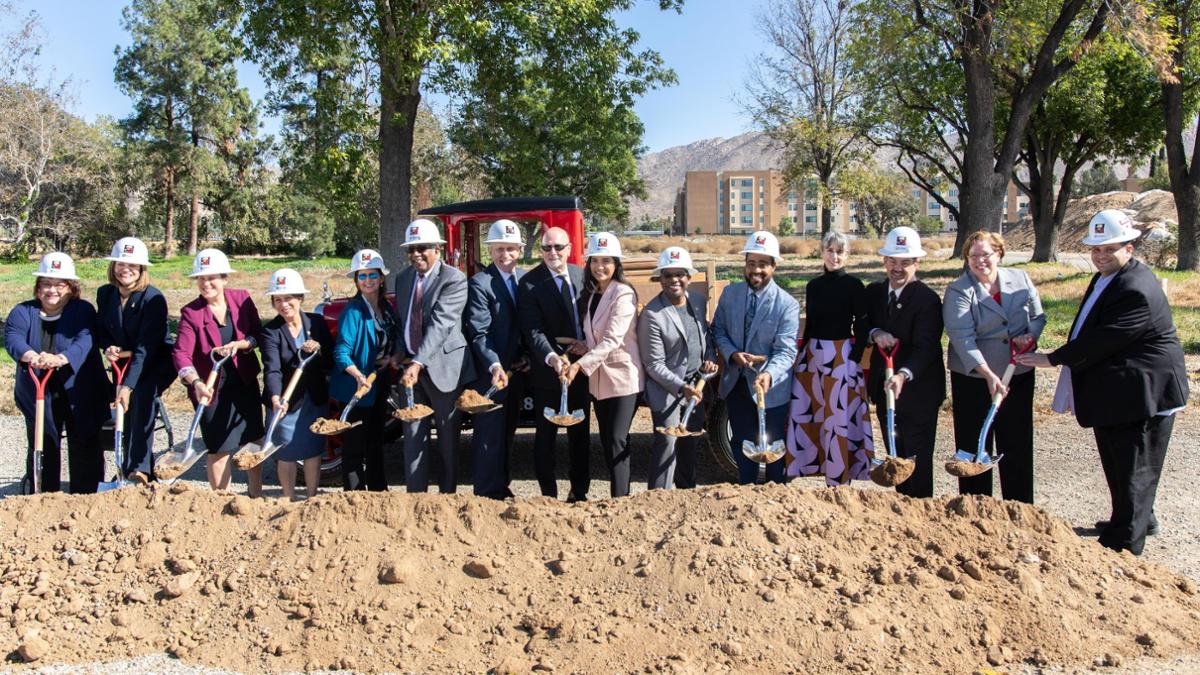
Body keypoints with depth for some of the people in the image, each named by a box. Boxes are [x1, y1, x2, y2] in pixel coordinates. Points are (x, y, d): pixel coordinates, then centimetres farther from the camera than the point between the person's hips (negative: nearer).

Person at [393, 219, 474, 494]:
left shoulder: (454, 280, -12)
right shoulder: (403, 278, 11)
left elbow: (440, 324, -22)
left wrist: (418, 363, -30)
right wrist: (400, 352, 3)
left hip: (443, 367, -6)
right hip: (410, 367, 6)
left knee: (448, 439, 4)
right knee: (413, 437, 7)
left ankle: (447, 495, 16)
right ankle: (415, 495, 15)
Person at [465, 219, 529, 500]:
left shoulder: (525, 279, 8)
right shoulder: (480, 283, -11)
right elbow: (479, 333, -18)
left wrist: (528, 356, 0)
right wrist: (495, 366, -29)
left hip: (518, 370, 6)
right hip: (491, 372, -6)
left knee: (507, 433, 17)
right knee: (489, 435, -1)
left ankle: (501, 487, 29)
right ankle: (488, 493, 9)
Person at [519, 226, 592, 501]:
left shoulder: (582, 275, 4)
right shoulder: (531, 282, -10)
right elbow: (533, 330, -18)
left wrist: (587, 342, -8)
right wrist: (551, 357, -33)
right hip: (547, 368, -4)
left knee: (580, 432, 14)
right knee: (546, 434, 6)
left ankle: (579, 490, 27)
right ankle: (548, 493, 17)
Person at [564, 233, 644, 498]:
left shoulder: (623, 294, -14)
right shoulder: (590, 295, 10)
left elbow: (612, 340, -23)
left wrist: (579, 365, -29)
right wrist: (583, 345, 0)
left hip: (623, 378, -8)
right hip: (598, 379, 8)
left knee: (617, 442, -9)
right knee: (606, 443, 11)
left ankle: (620, 499, -4)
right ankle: (617, 492, 20)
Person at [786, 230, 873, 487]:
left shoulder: (854, 285, -4)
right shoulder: (813, 286, 10)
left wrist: (854, 359, -13)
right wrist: (801, 355, 11)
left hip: (843, 356, -5)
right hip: (813, 354, 5)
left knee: (840, 417, 0)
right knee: (807, 414, 5)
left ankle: (839, 481, 9)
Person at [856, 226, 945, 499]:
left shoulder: (928, 299, -15)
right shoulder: (874, 292, 6)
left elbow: (925, 347, -24)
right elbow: (860, 328, 5)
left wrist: (904, 375, -40)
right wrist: (875, 333, -18)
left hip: (917, 392, -6)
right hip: (884, 388, 6)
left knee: (917, 460, 0)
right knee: (896, 457, 16)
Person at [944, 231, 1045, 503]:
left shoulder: (1020, 279, 4)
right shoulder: (958, 291, -10)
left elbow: (1038, 317, 12)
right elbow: (962, 338, -19)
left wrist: (1030, 336, -11)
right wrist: (988, 374, -29)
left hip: (1019, 375, 4)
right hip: (974, 379, -3)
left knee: (1018, 444, 11)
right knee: (975, 446, 3)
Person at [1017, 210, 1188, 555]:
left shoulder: (1137, 290, -25)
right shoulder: (1105, 278, 9)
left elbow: (1102, 339, -27)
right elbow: (1093, 333, 18)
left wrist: (1053, 358, -20)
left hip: (1142, 393, -11)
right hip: (1113, 393, 11)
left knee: (1133, 469, 0)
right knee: (1116, 463, 24)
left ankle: (1124, 544, 11)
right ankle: (1140, 520, 44)